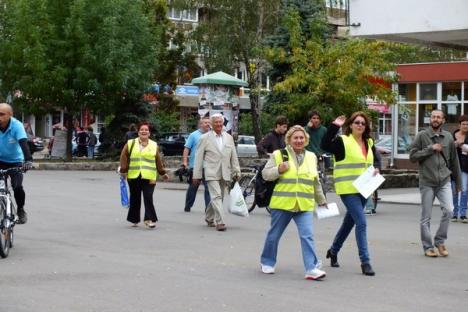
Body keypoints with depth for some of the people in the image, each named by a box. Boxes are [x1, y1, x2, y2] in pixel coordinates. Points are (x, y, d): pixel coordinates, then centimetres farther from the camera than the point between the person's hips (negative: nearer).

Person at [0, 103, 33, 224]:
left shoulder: (17, 125, -24)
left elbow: (23, 144, -34)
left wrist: (28, 160, -49)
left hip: (15, 161, -2)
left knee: (17, 187, -19)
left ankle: (21, 210, 8)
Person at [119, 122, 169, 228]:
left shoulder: (154, 145, 9)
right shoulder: (130, 144, 7)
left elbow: (158, 160, 12)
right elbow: (124, 157, 5)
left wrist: (162, 173, 14)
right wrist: (123, 170, -1)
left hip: (149, 177, -1)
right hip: (133, 176, 1)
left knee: (148, 198, -10)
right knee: (135, 199, 8)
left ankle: (149, 219, -9)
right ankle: (134, 219, 19)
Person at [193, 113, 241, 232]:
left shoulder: (229, 138, 12)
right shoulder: (205, 138, 1)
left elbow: (234, 156, 15)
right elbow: (198, 158, 2)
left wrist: (236, 172, 10)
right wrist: (196, 175, -1)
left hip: (225, 173, 4)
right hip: (212, 173, -4)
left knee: (218, 198, 11)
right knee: (216, 196, -14)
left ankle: (209, 218, 31)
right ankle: (219, 222, -16)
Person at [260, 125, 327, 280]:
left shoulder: (311, 157, 15)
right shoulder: (278, 155, 1)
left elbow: (316, 182, 24)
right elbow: (265, 174, 1)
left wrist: (321, 200, 29)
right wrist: (279, 170, -17)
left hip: (304, 205, 2)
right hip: (282, 203, -2)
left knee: (307, 235, -12)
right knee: (274, 234, 10)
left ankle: (312, 269, -15)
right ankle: (267, 262, 31)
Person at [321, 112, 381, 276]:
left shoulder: (369, 143, 12)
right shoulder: (342, 141, -9)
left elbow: (376, 159, 23)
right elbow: (325, 145, -25)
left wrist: (376, 168, 2)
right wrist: (334, 126, -28)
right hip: (348, 189, -7)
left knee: (350, 221, 18)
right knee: (361, 222, -15)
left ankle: (333, 250, 39)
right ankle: (365, 262, -12)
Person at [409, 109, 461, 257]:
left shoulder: (448, 137, 8)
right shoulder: (422, 136, 0)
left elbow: (454, 160, 14)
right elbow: (412, 156, -5)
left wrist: (458, 182, 14)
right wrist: (430, 149, -13)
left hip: (444, 181, 2)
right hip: (427, 182, -2)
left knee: (448, 210, -14)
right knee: (426, 217, 2)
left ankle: (440, 241, 5)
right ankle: (428, 247, 15)